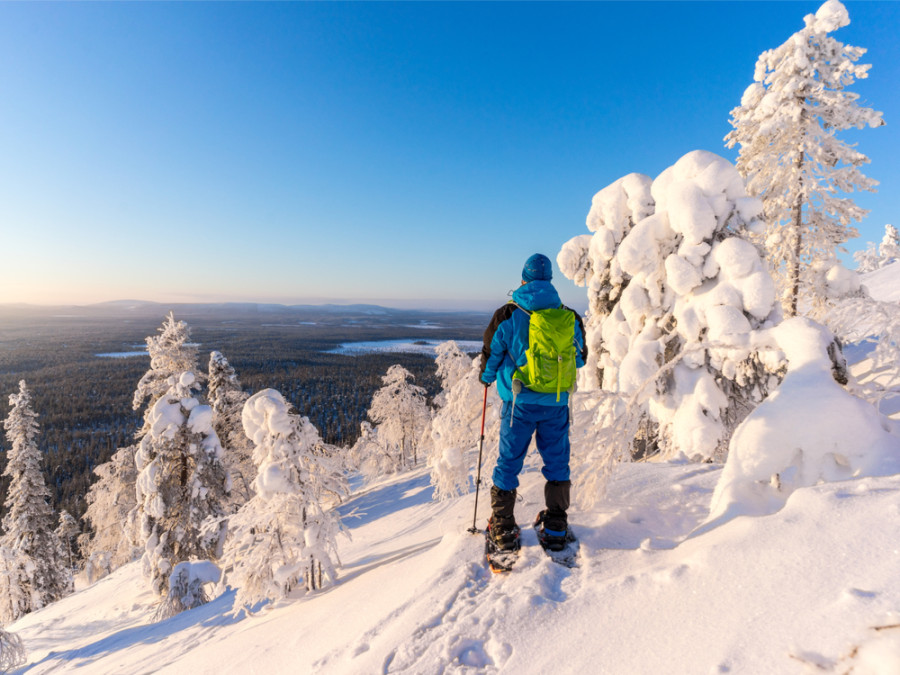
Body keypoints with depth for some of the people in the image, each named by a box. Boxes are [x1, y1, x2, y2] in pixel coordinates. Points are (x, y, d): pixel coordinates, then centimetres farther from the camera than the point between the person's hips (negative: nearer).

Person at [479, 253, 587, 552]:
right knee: (557, 462, 15)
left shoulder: (507, 315, -6)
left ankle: (503, 530, 15)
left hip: (520, 402, -2)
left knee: (509, 462, 9)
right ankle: (555, 529, 24)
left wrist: (486, 378, 23)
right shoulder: (569, 317, 1)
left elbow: (490, 355, 2)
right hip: (556, 403, 2)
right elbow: (580, 358, 15)